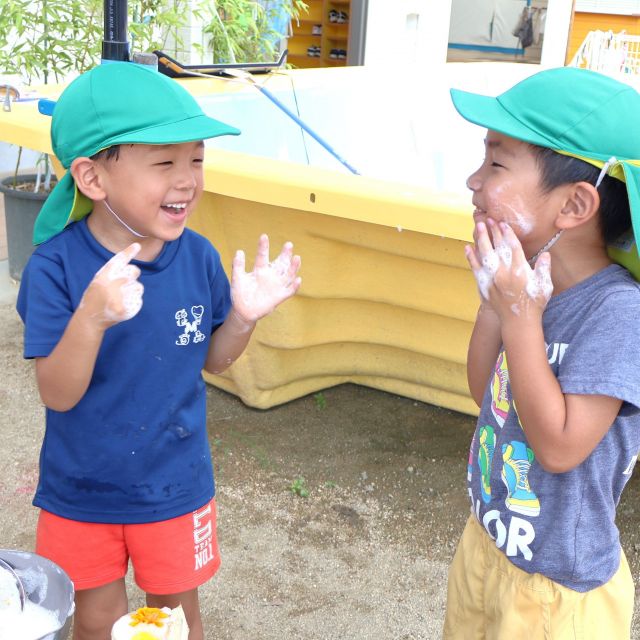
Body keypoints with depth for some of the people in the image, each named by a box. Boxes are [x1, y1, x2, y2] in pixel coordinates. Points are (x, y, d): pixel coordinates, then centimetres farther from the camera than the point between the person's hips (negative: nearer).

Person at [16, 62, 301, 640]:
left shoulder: (199, 257, -13)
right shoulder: (57, 267, -21)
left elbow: (212, 359, 0)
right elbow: (58, 395, -23)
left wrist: (243, 315, -21)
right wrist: (91, 316, -40)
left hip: (175, 484, 2)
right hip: (82, 490, -1)